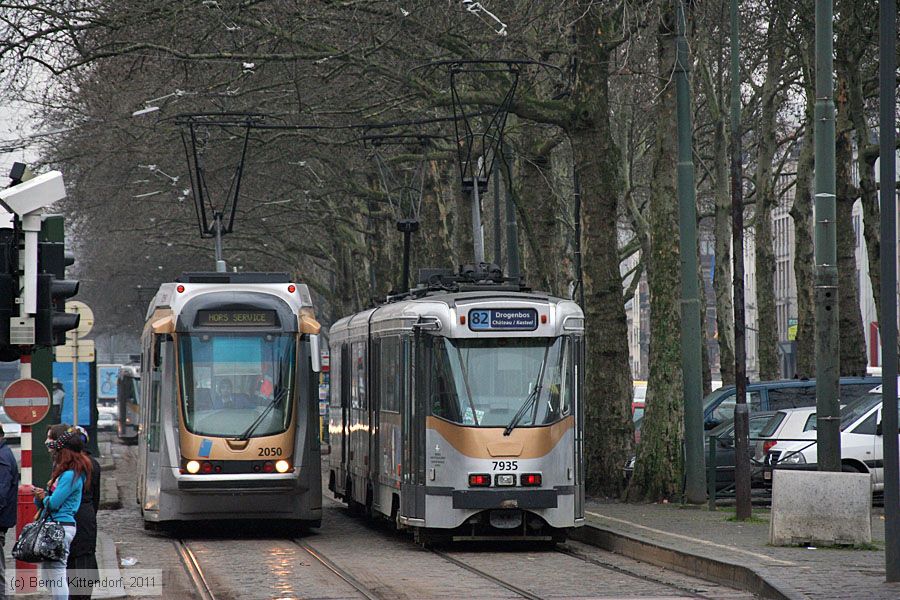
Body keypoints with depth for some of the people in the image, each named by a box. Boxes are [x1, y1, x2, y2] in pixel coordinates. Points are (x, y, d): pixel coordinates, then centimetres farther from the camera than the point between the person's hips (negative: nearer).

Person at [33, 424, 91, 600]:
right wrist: (40, 496, -3)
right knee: (47, 576, 15)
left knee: (57, 575, -8)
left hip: (62, 525, -11)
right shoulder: (60, 470, 17)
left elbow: (53, 503, -19)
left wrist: (44, 497, 3)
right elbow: (41, 503, 20)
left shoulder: (70, 475, -15)